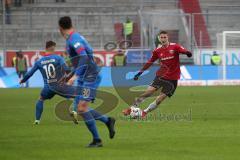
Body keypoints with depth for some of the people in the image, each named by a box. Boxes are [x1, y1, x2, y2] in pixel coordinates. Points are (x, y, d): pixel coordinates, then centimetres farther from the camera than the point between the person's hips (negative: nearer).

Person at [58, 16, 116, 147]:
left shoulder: (73, 39, -16)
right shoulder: (75, 37, 14)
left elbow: (84, 58, -28)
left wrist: (75, 76, -33)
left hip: (90, 77, -10)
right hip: (84, 79, 10)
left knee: (82, 108, -16)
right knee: (80, 109, 8)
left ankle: (96, 140, -11)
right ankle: (107, 120, 16)